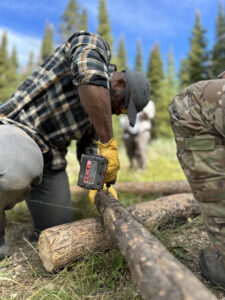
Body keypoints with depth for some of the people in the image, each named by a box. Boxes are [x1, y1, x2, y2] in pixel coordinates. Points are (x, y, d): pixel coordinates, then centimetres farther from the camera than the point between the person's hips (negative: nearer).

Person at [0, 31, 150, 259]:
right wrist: (109, 144, -30)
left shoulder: (102, 108, 11)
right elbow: (91, 83, -34)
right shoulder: (92, 44, -11)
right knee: (19, 172, -41)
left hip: (50, 152, 7)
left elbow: (88, 146, 16)